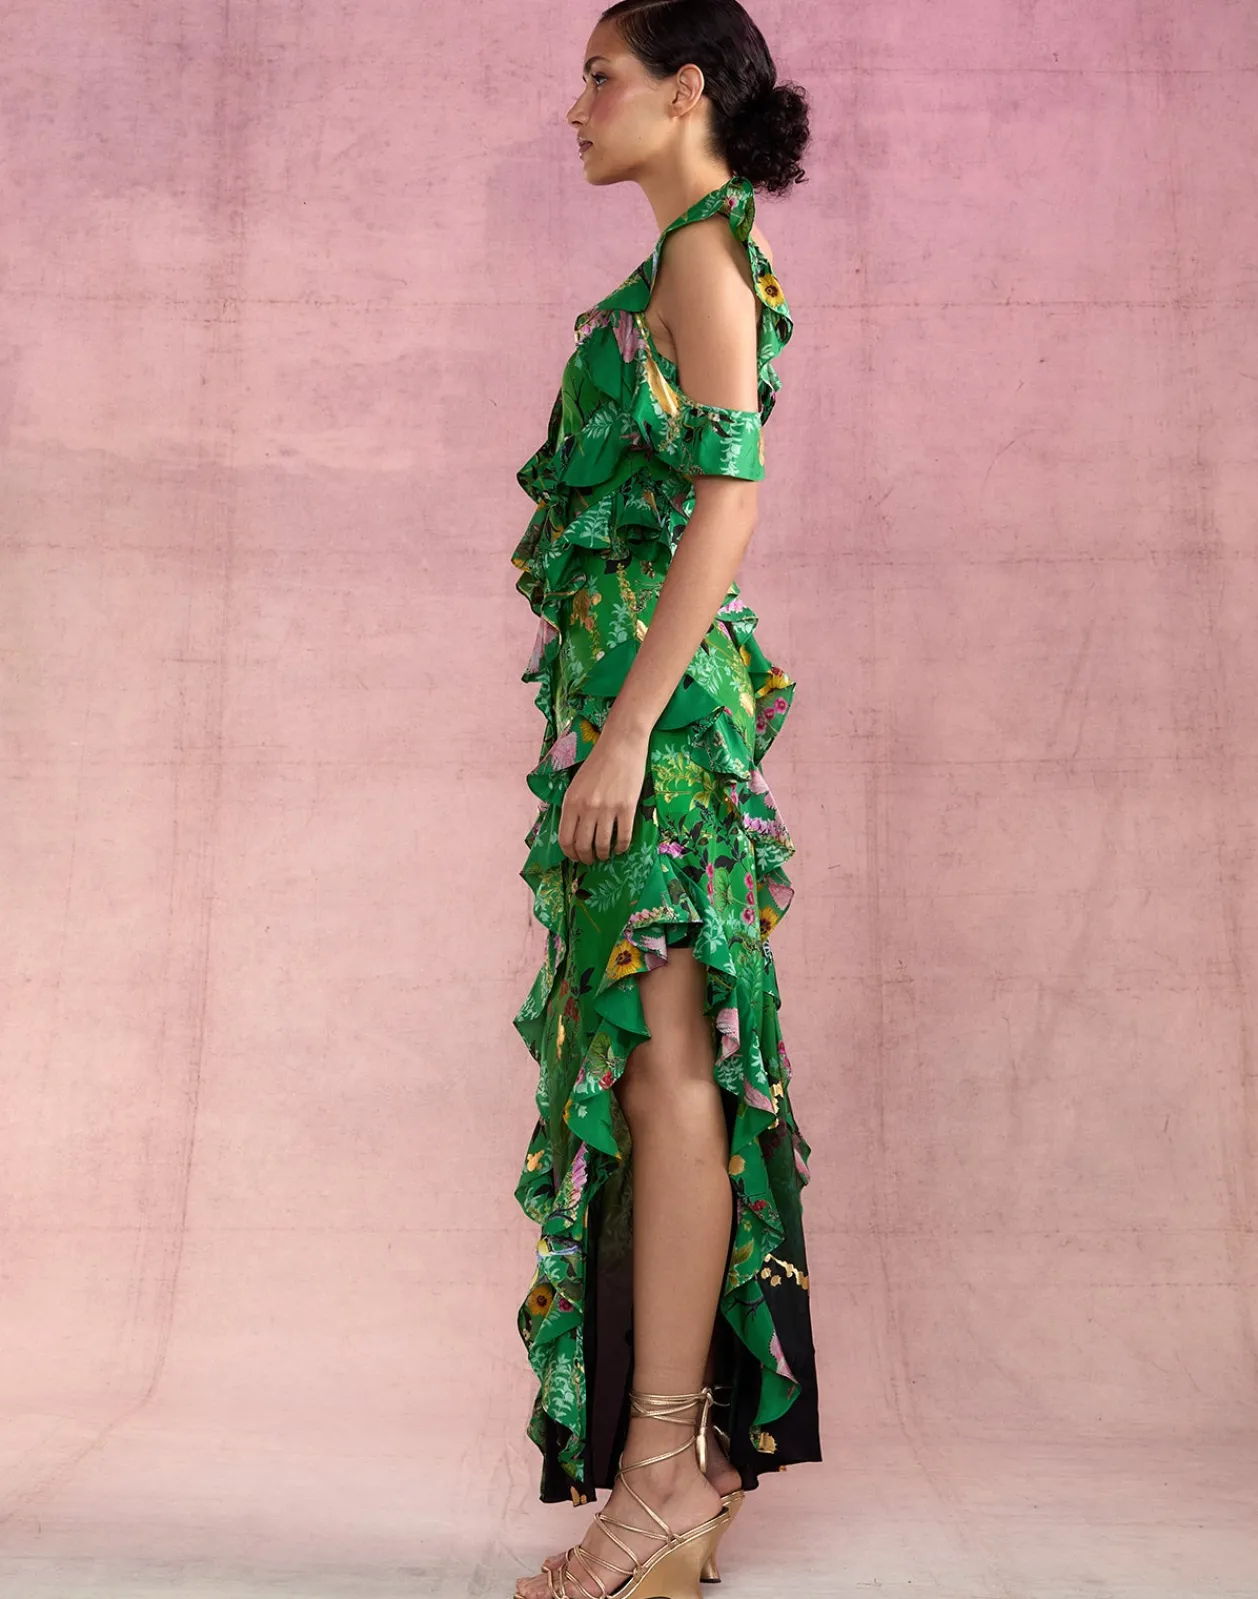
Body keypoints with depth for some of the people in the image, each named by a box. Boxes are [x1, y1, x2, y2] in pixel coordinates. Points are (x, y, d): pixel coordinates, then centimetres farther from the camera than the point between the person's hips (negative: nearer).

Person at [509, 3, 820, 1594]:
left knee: (662, 1062, -10)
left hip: (658, 689, -9)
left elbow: (726, 503, -14)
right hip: (634, 691, 10)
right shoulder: (686, 266, 25)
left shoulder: (706, 250, -2)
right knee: (655, 1069, 7)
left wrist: (626, 727, -20)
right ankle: (681, 1466, 14)